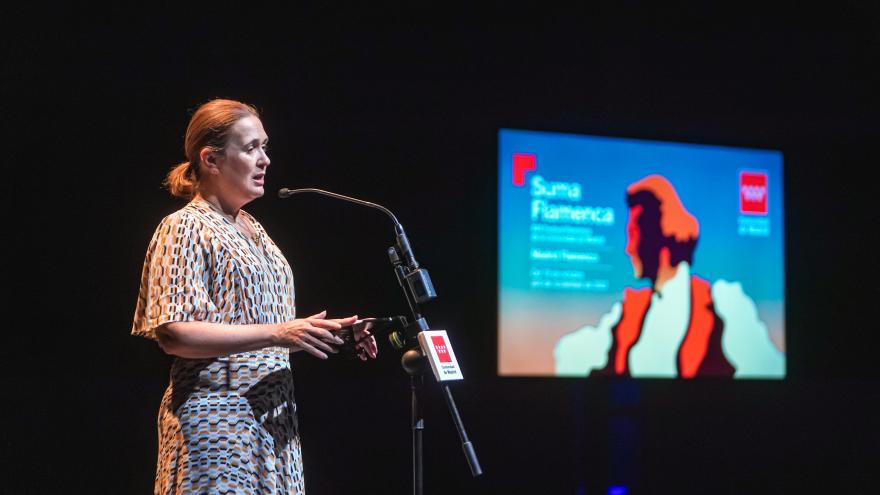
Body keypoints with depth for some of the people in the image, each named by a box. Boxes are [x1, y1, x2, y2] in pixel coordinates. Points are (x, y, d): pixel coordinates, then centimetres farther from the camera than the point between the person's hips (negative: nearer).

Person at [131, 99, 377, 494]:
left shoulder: (252, 229, 17)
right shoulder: (185, 228, -7)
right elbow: (174, 333, -18)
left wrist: (324, 332, 7)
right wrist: (278, 332, -23)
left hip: (272, 415, 8)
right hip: (217, 417, -7)